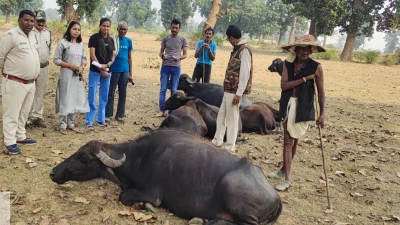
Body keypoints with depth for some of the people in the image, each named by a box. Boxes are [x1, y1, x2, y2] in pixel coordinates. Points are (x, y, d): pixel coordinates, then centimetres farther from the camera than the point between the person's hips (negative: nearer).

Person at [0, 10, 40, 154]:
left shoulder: (32, 36, 11)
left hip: (30, 82, 8)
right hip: (15, 83, -8)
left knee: (24, 113, 17)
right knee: (12, 114, -1)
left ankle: (20, 137, 30)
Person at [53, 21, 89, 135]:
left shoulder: (81, 44, 11)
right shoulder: (63, 42, -7)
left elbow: (84, 59, 16)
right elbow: (56, 60, -9)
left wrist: (82, 67, -5)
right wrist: (70, 66, -16)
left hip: (77, 76, 6)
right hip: (66, 75, -6)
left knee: (75, 99, 9)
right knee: (65, 100, -3)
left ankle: (71, 123, 21)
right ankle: (63, 125, 6)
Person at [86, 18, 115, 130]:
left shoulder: (111, 40, 10)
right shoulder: (94, 38, -6)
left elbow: (113, 56, 9)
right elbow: (92, 55, -11)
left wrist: (107, 65, -10)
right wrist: (101, 69, -14)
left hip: (107, 71, 6)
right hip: (95, 71, -5)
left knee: (104, 97, 11)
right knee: (92, 97, -2)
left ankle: (101, 120, 20)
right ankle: (89, 122, 3)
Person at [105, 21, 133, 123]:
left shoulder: (128, 41, 5)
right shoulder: (112, 39, -5)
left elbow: (129, 57, 10)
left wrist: (130, 73, 9)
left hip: (125, 71, 4)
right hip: (114, 70, -4)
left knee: (122, 93, 9)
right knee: (111, 93, 1)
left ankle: (120, 114, 19)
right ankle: (107, 115, 8)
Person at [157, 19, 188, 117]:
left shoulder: (183, 39, 1)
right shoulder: (166, 38, 5)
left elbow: (185, 54, 3)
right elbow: (161, 51, 10)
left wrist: (180, 58, -18)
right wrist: (162, 56, -13)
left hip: (176, 67, -1)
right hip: (165, 66, 1)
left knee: (174, 90, 3)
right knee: (163, 89, 1)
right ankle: (161, 111, 7)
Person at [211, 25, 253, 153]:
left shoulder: (244, 49, -15)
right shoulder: (237, 49, 14)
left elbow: (245, 73, -20)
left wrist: (239, 93, -21)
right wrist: (229, 89, 14)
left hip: (235, 91, -9)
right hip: (229, 89, 9)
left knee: (231, 118, 0)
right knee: (221, 115, 16)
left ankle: (230, 148, 11)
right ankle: (217, 141, 29)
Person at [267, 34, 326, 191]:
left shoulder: (316, 67, -7)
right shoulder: (288, 64, 1)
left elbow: (321, 92, -6)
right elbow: (283, 85, -10)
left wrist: (322, 113, -12)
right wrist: (304, 79, -16)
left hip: (303, 107, -3)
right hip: (288, 105, 4)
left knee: (291, 141, -2)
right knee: (289, 141, 12)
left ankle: (287, 178, 7)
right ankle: (284, 172, 24)